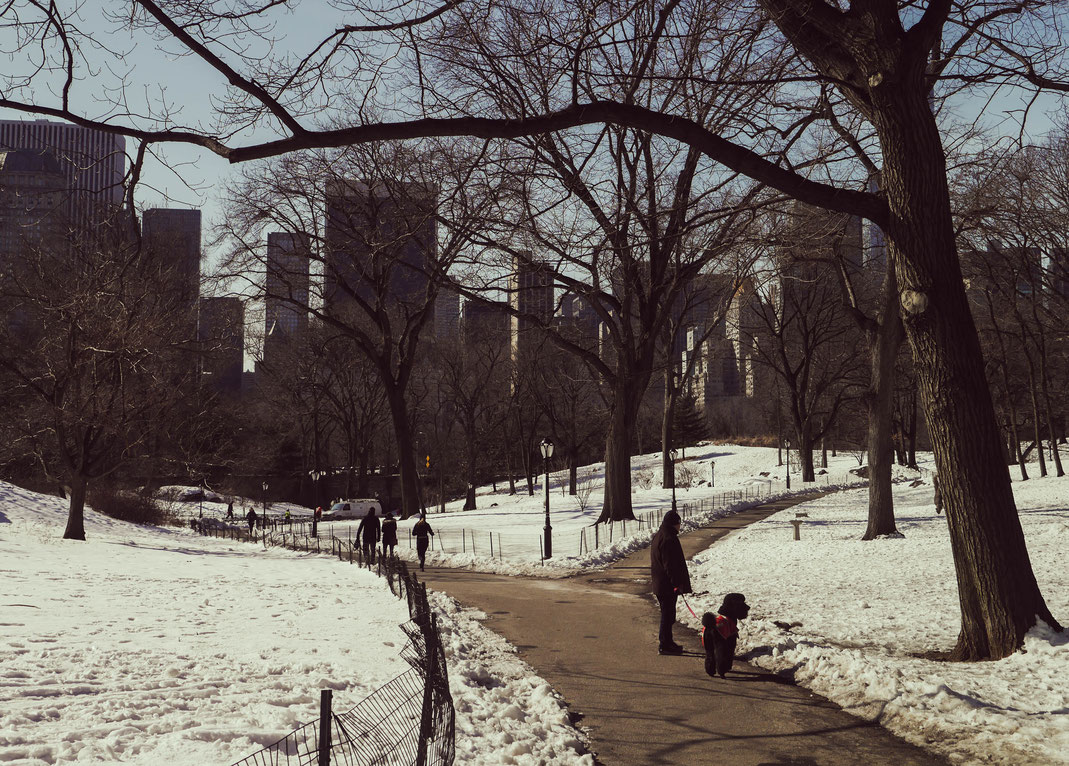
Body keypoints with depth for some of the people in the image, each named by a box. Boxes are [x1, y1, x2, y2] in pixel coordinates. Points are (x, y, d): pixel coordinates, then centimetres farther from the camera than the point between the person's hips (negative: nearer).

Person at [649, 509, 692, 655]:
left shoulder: (658, 537, 13)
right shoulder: (669, 539, -20)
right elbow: (670, 565, -22)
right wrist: (677, 583, -18)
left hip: (659, 583, 10)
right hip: (668, 585, -10)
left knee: (667, 614, 18)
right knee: (668, 614, -3)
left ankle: (665, 641, 26)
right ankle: (665, 644, 1)